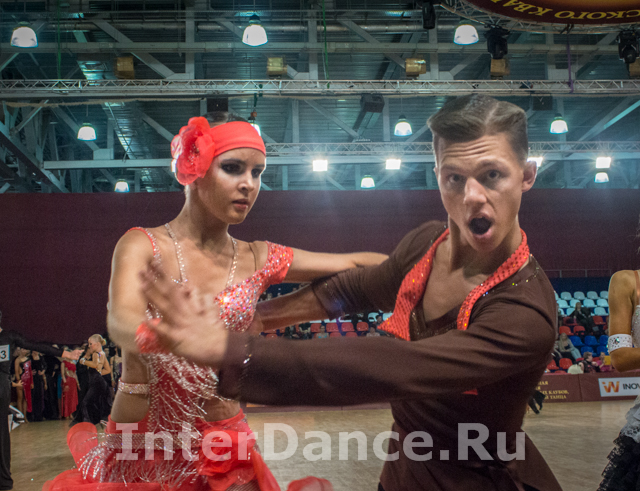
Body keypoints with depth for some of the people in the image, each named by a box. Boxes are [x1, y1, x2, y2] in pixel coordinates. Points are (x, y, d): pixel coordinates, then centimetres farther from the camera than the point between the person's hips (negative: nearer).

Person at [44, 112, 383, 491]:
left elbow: (355, 263, 2)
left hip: (222, 436, 2)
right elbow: (122, 321, -29)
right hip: (140, 442, -2)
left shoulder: (257, 260, 1)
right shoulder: (143, 246, -9)